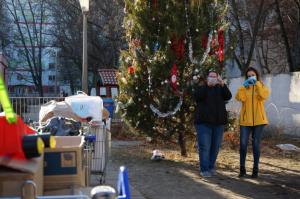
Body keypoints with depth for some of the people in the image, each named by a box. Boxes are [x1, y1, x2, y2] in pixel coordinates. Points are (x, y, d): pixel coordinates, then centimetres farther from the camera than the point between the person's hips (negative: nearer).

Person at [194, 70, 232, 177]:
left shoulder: (220, 89, 15)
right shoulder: (201, 88, 9)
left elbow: (228, 96, -5)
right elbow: (197, 96, -13)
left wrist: (222, 84, -18)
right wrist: (207, 85, -21)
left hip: (218, 123, 3)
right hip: (204, 122, -3)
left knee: (215, 147, 6)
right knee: (204, 146, -8)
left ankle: (211, 167, 17)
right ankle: (204, 169, -6)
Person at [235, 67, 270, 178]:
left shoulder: (262, 87, 9)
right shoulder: (244, 88, 10)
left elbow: (263, 96, -14)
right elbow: (240, 98, -10)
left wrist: (257, 83, -12)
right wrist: (244, 86, -13)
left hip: (258, 120, -1)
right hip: (245, 120, 1)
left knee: (256, 144, 2)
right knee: (243, 144, -4)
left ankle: (255, 169, 11)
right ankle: (242, 168, 5)